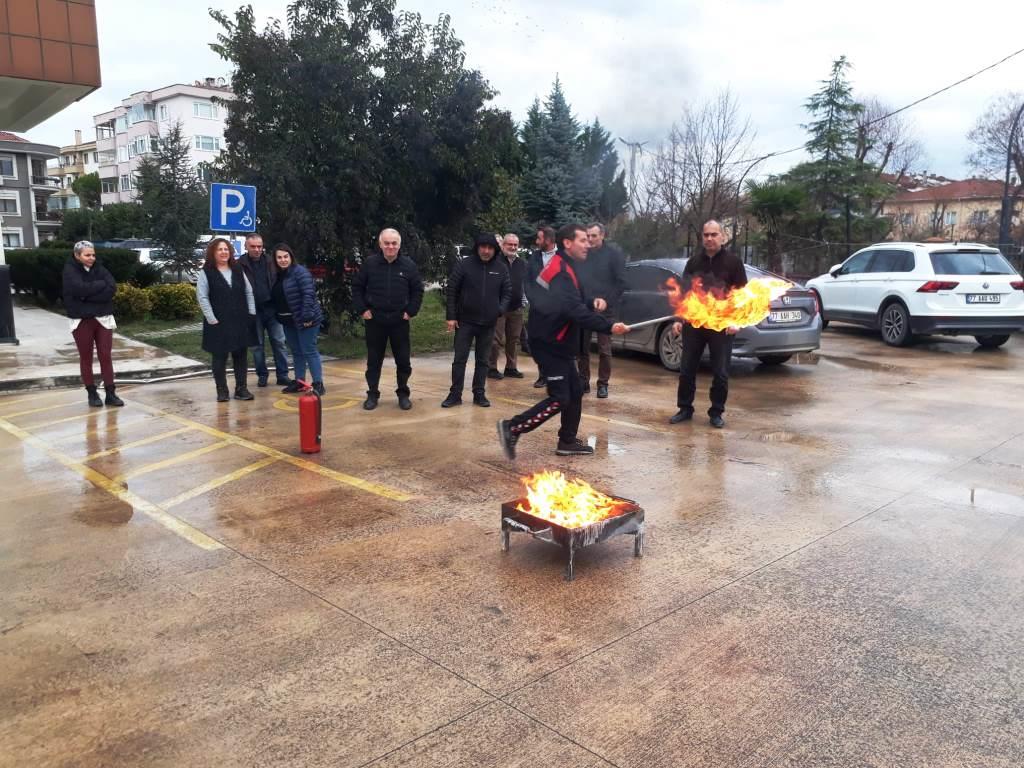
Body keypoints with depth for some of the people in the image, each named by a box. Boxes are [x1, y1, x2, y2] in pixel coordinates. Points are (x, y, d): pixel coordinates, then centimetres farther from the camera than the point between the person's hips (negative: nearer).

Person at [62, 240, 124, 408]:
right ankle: (92, 394, 16)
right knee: (86, 358, 7)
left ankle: (110, 394, 5)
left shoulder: (99, 268, 5)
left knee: (105, 357, 2)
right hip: (82, 321, -2)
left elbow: (112, 289, -10)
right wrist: (101, 284, -12)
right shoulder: (70, 270, -5)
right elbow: (81, 289, -22)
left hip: (103, 319, 3)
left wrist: (88, 295, -16)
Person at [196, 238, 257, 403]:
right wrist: (212, 319, -13)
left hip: (240, 321, 4)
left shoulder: (238, 270, 10)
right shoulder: (206, 272, -3)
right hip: (218, 323, -4)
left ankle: (241, 389, 15)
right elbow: (202, 297, -8)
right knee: (220, 357, 4)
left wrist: (251, 313, 2)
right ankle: (222, 391, 12)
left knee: (241, 355, 7)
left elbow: (249, 292, 11)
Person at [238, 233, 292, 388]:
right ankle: (262, 375, 18)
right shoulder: (240, 265, -3)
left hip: (272, 309, 2)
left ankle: (282, 375, 8)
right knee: (257, 345, 8)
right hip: (253, 311, -2)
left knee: (279, 342, 3)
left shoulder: (270, 262, 5)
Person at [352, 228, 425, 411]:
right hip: (375, 320, 0)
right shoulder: (370, 263, -2)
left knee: (403, 360, 5)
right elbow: (357, 288, 5)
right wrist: (362, 309, -2)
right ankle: (372, 394, 18)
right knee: (374, 360, 7)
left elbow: (418, 290, 5)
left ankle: (403, 394, 20)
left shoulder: (409, 265, -2)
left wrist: (411, 311, -2)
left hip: (400, 321, 0)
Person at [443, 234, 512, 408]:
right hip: (465, 321, -2)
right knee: (459, 359, 2)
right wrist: (451, 316, -8)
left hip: (488, 323, 2)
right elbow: (452, 290, -4)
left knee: (483, 361, 10)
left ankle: (479, 394, 19)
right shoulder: (464, 264, -7)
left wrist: (500, 310, -10)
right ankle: (455, 394, 11)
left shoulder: (501, 268, 1)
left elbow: (507, 292, 8)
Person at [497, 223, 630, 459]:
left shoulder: (564, 266, 14)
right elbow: (576, 312, -31)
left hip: (556, 342, 10)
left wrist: (593, 302, -2)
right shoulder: (560, 270, -20)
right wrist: (609, 326, -33)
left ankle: (567, 442, 21)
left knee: (575, 391, 13)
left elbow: (577, 302, 19)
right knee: (559, 398, -10)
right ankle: (512, 428, -3)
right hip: (549, 343, -10)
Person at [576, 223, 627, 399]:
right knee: (582, 348, 6)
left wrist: (609, 302, -10)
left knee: (604, 350, 1)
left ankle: (603, 384, 10)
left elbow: (621, 282, -5)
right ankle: (584, 381, 16)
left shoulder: (614, 253, -4)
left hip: (604, 309, -3)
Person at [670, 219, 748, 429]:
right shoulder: (693, 262, 10)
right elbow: (684, 292, 13)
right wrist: (678, 319, 6)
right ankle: (685, 409, 18)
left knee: (720, 373, 2)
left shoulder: (732, 261, 0)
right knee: (686, 370, 6)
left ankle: (716, 413, 14)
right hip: (693, 323, 3)